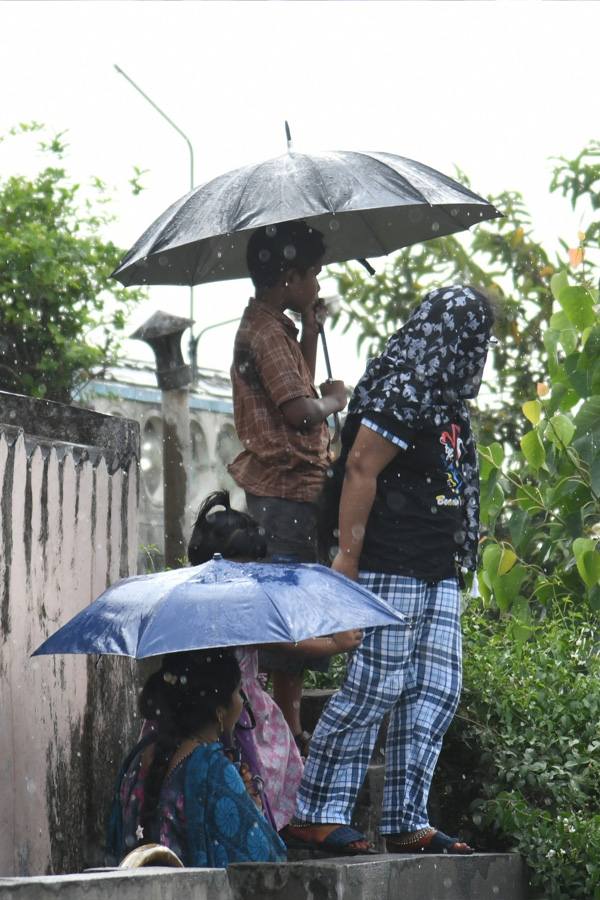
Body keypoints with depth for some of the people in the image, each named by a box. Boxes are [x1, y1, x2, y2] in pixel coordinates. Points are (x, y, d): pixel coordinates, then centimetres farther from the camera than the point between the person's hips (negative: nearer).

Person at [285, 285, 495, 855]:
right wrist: (347, 557, -18)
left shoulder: (442, 399, 17)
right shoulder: (402, 393, -12)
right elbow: (360, 470, -16)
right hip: (391, 571, -10)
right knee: (375, 689, -8)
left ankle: (406, 823, 11)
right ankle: (314, 814, -1)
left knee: (435, 692, 6)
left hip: (437, 574, 10)